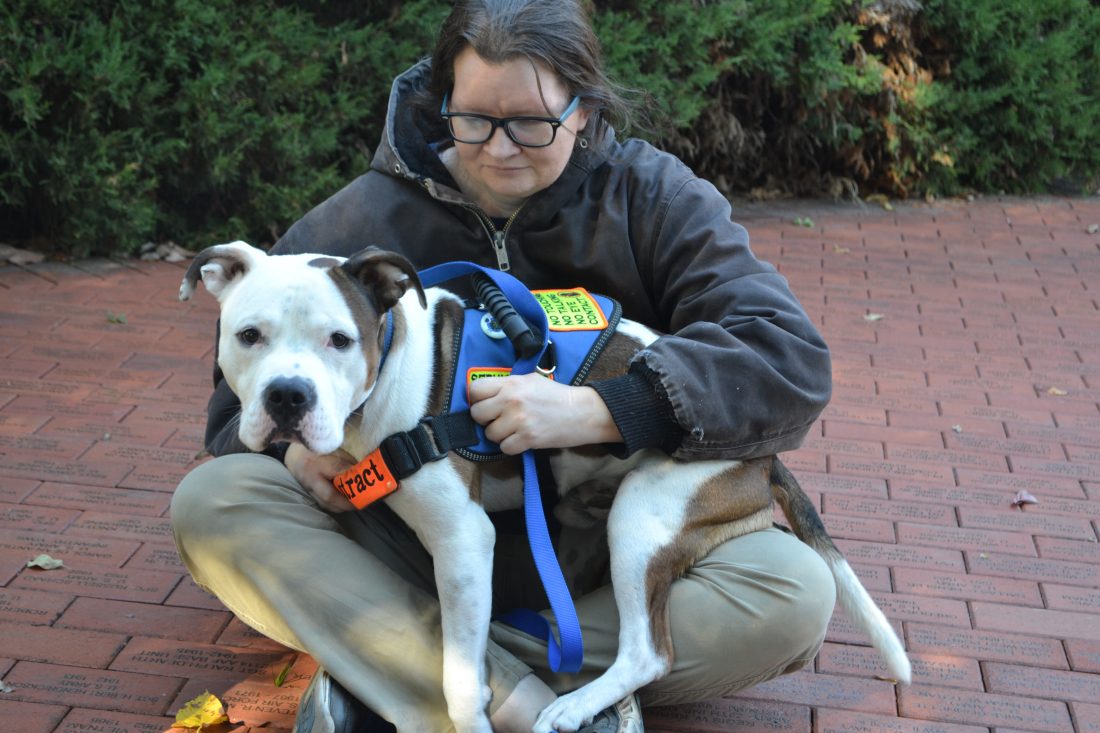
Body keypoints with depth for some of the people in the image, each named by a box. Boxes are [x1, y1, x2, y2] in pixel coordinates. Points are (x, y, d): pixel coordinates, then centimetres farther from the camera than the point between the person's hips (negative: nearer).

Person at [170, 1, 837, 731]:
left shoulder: (652, 198, -7)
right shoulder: (365, 219, -3)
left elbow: (794, 363, -20)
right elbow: (244, 398, 4)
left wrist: (592, 411, -32)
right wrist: (294, 445, -21)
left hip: (599, 558, -1)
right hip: (417, 549, 1)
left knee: (795, 591, -28)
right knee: (212, 499, -20)